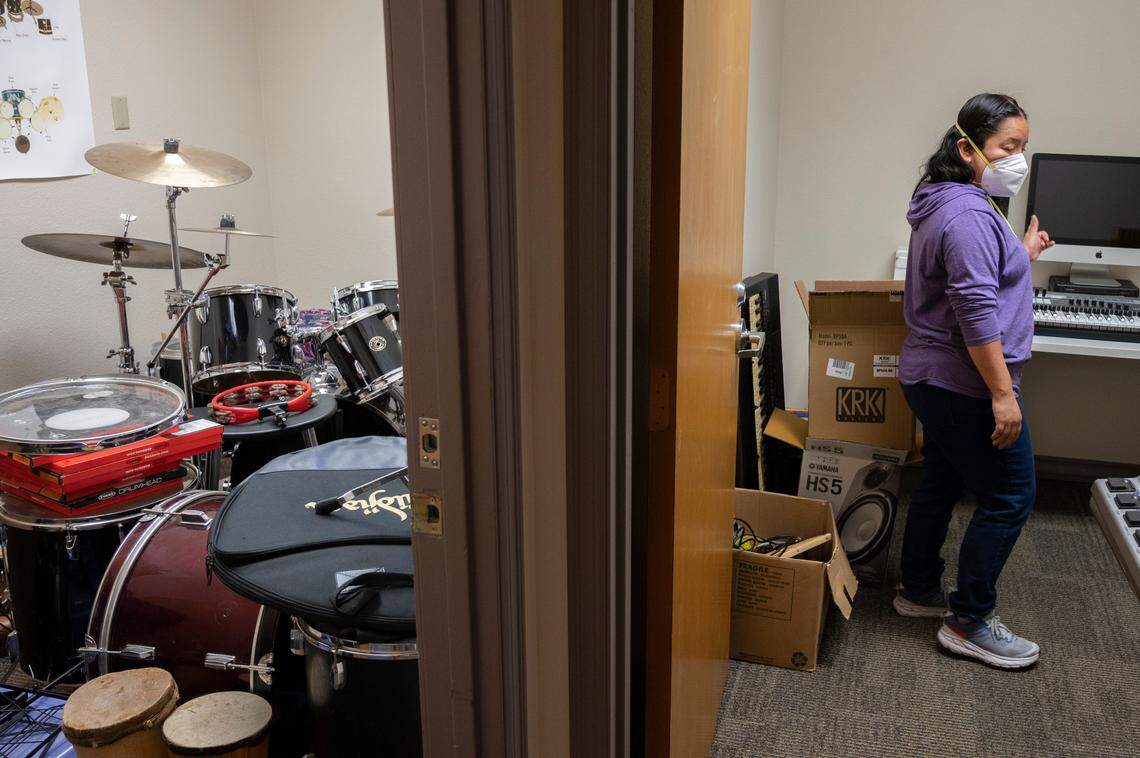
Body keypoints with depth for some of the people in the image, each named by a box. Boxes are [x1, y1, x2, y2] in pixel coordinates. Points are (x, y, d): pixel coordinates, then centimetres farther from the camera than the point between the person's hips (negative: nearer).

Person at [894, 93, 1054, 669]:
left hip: (931, 379, 11)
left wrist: (1021, 256, 20)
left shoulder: (947, 205, 14)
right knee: (1009, 499, -1)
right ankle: (968, 623, 8)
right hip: (965, 385, -11)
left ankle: (918, 591, 33)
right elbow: (977, 313, -26)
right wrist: (1003, 394, -25)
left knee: (940, 485, 19)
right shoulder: (969, 216, -20)